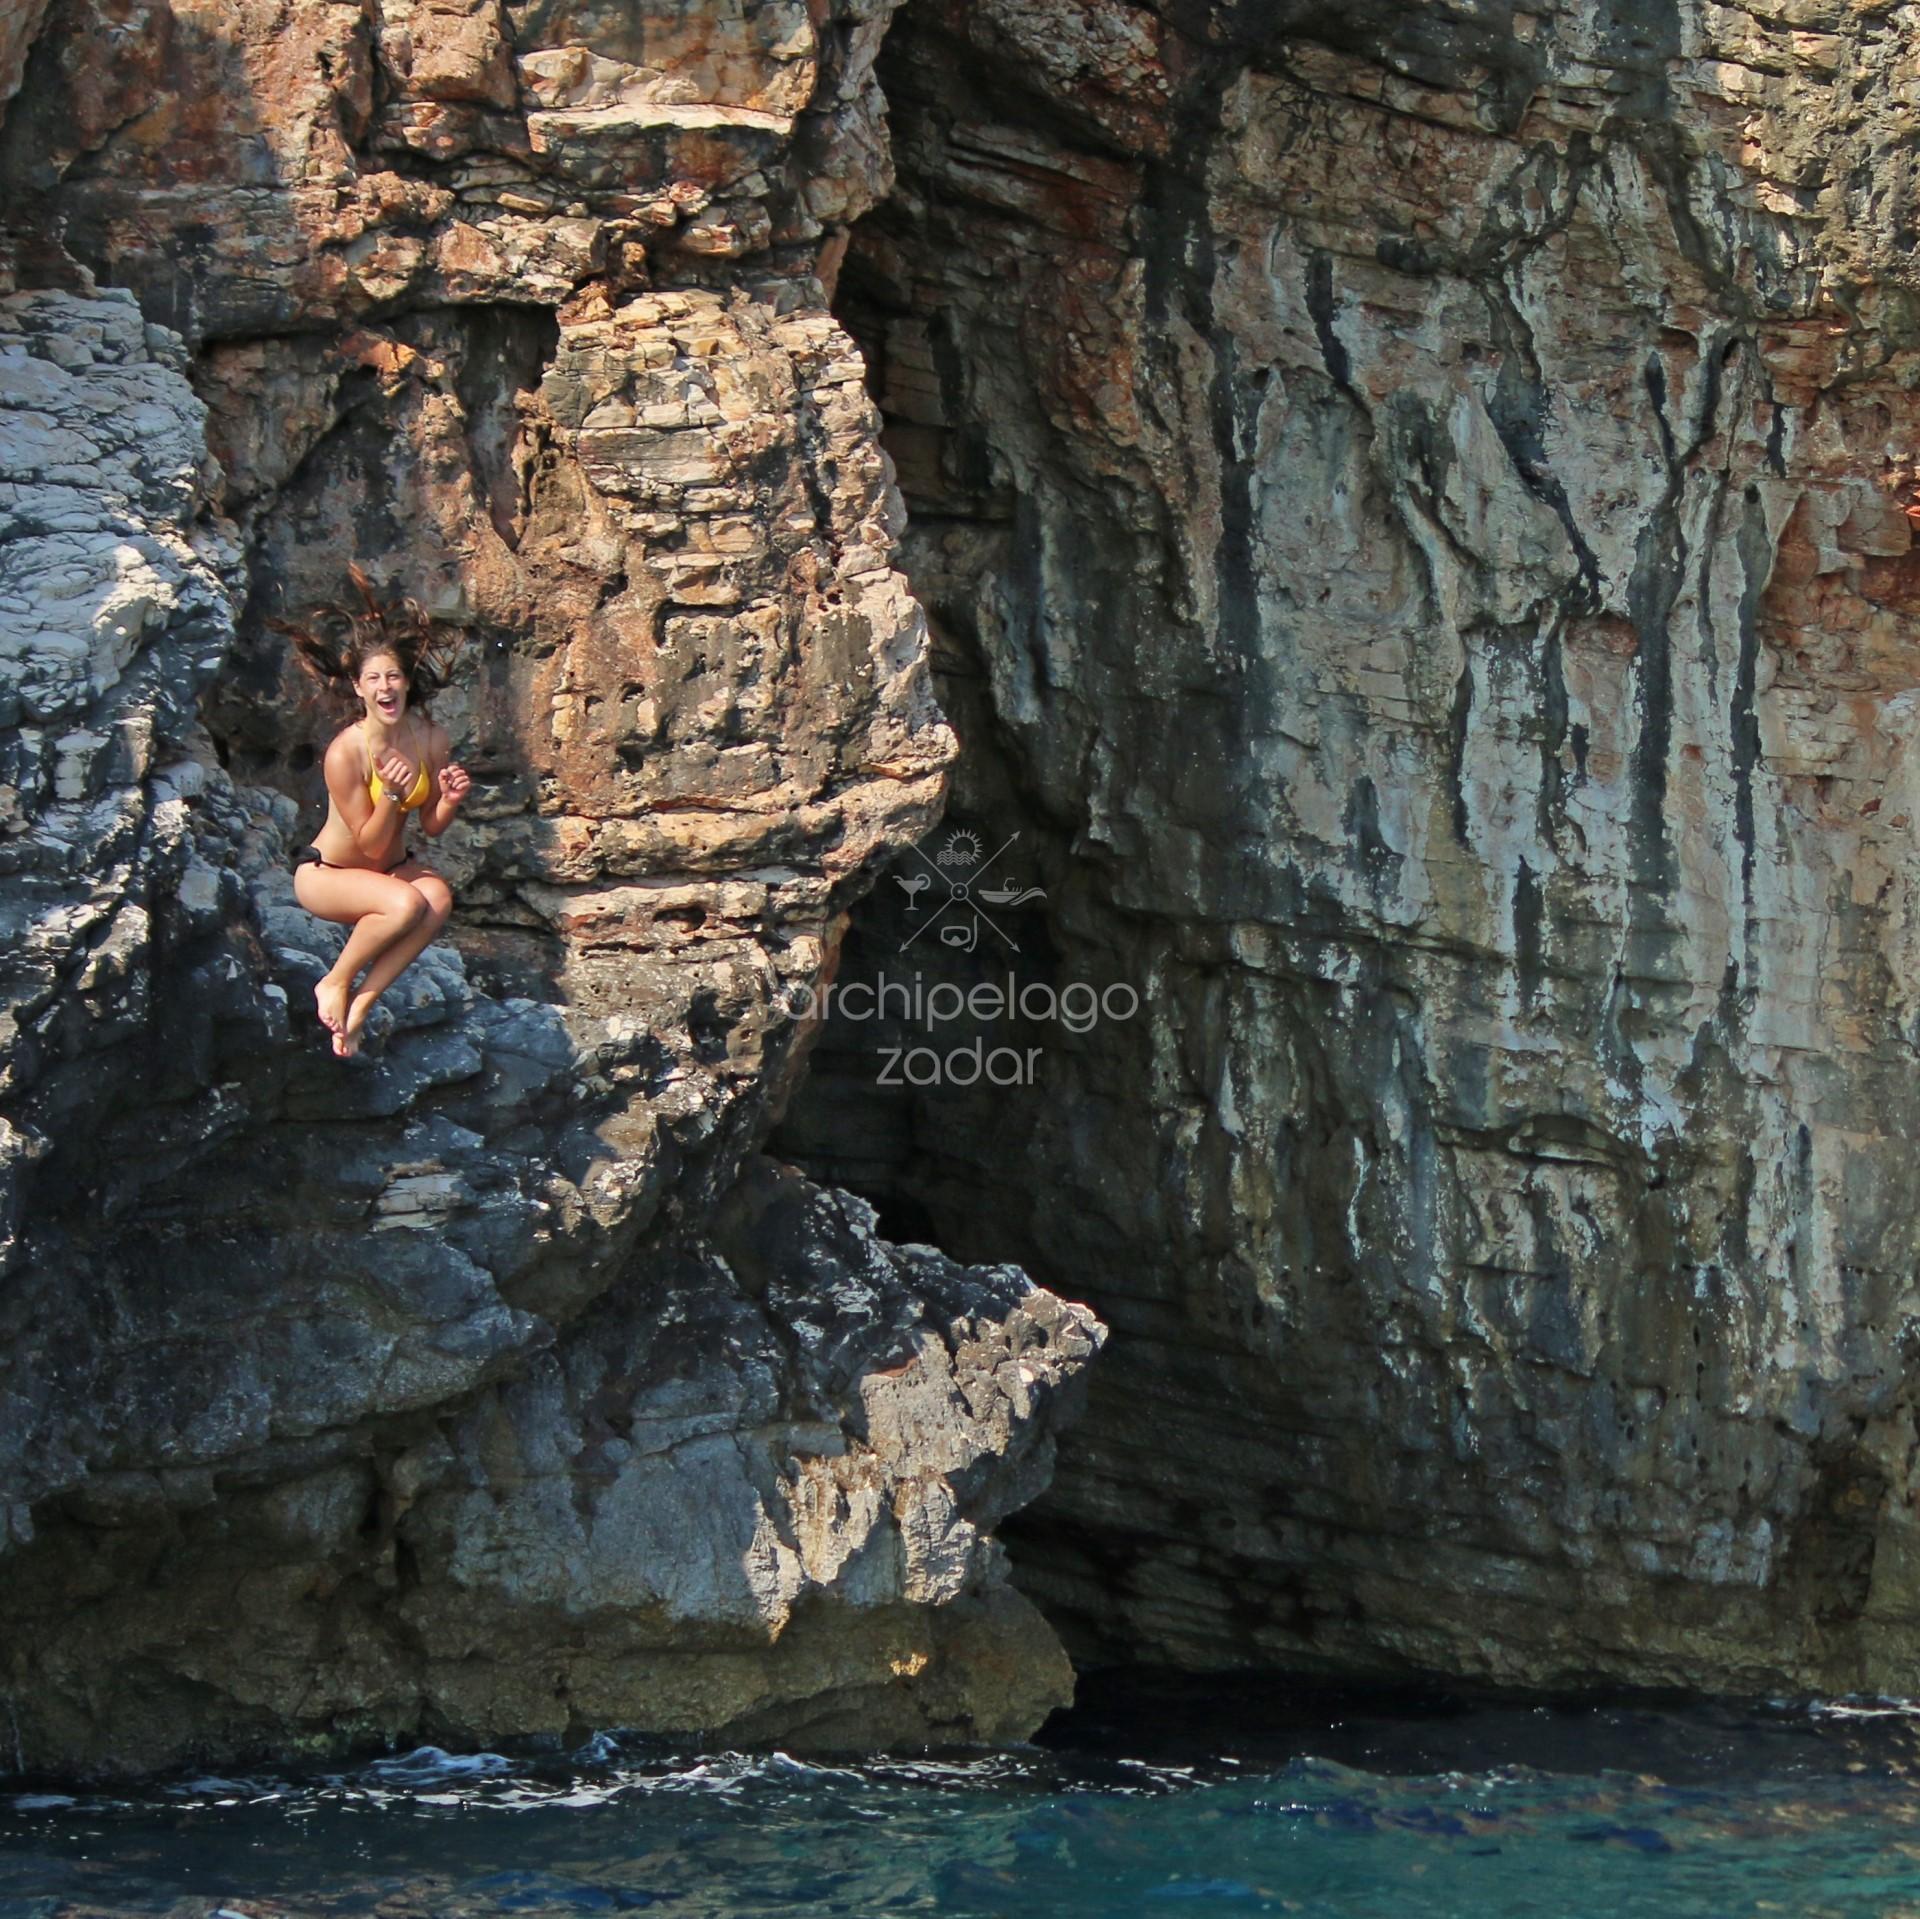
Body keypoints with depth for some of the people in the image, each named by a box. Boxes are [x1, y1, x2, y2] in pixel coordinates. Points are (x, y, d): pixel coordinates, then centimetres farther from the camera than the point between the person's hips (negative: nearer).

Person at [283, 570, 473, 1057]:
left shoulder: (430, 738, -10)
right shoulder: (345, 752, -26)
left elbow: (431, 826, 0)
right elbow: (370, 844, -20)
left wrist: (451, 799, -21)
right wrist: (391, 792, -35)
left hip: (391, 868, 5)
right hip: (325, 872, -5)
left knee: (439, 896, -29)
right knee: (407, 903, -34)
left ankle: (360, 1005, -21)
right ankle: (335, 984, -9)